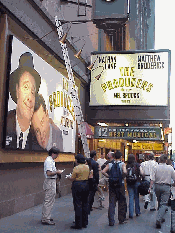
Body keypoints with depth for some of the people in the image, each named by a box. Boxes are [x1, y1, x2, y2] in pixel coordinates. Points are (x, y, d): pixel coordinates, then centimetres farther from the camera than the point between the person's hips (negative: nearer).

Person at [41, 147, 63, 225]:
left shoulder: (51, 160, 14)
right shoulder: (49, 161, -19)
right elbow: (49, 173, -26)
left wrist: (57, 171, 10)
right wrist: (57, 172, -16)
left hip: (52, 182, 11)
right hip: (50, 182, -11)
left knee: (48, 200, 17)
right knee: (49, 201, -6)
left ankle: (45, 217, 27)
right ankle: (45, 219, 0)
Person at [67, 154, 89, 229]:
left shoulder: (76, 168, -14)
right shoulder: (87, 167, 6)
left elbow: (72, 178, -10)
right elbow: (88, 177, 12)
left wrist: (69, 177, 9)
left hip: (78, 186, -7)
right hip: (86, 185, 7)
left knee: (78, 205, -1)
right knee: (85, 204, 13)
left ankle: (78, 224, 3)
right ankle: (85, 223, 20)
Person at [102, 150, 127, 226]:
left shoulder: (110, 164, 1)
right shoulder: (122, 164, -6)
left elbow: (103, 171, -10)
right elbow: (124, 172, -24)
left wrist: (109, 176, -1)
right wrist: (122, 177, -7)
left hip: (112, 185, 2)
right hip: (120, 185, -2)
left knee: (111, 203, 5)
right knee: (121, 202, 13)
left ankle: (111, 221, 4)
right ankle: (121, 220, 22)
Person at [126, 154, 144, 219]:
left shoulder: (126, 166, -5)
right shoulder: (137, 165, -4)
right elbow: (142, 173, -5)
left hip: (129, 183, 0)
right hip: (136, 182, 0)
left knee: (131, 198, 3)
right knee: (136, 197, 13)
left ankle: (131, 214, 1)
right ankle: (137, 212, 24)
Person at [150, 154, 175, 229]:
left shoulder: (156, 168, -4)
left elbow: (152, 179, -8)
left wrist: (150, 187, -4)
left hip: (157, 186, 2)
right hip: (166, 186, -2)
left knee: (159, 202, 19)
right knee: (163, 204, -3)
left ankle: (161, 218, 31)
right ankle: (159, 219, -18)